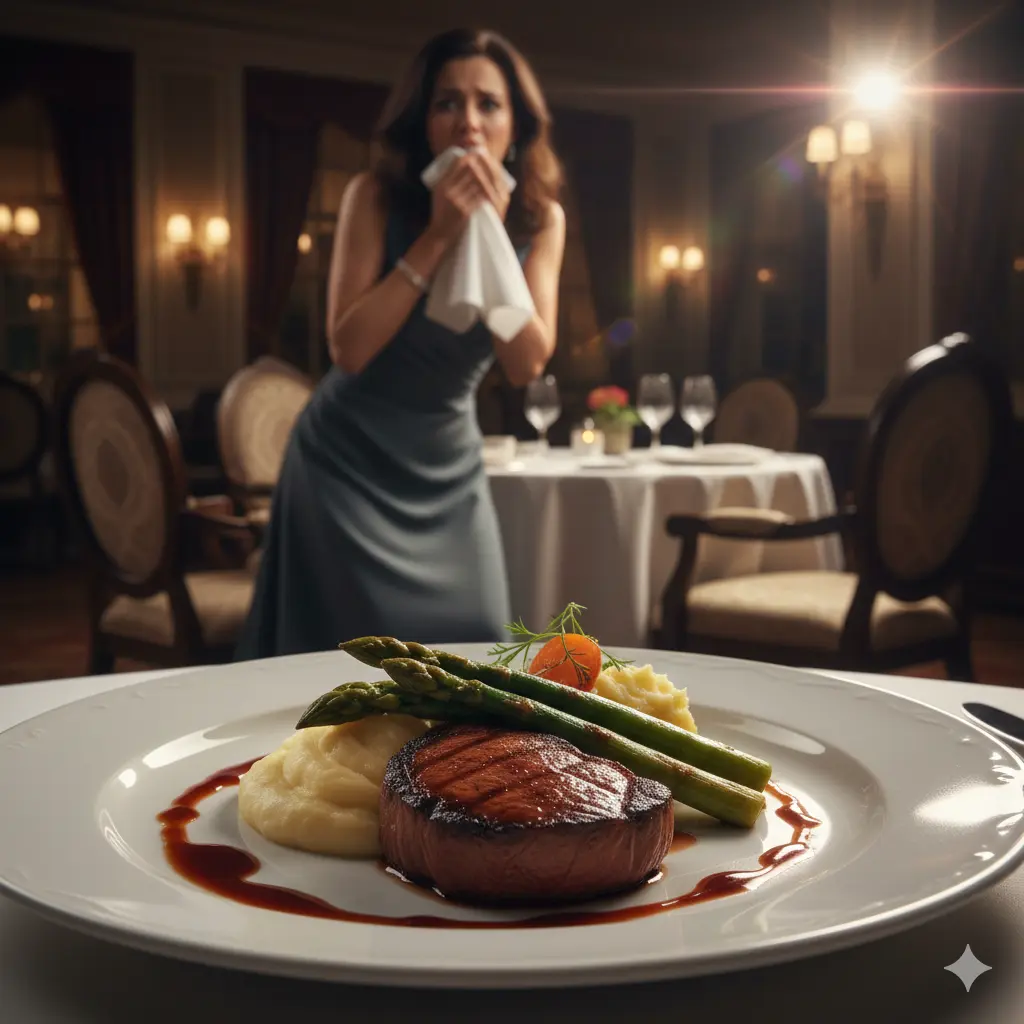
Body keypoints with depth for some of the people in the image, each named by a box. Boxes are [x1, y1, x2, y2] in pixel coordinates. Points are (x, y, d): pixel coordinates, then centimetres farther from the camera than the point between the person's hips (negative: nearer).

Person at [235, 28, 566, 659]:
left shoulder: (540, 221, -4)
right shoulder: (376, 196, -12)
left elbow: (527, 366, -13)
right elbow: (349, 348, -20)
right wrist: (437, 237, -24)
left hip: (449, 469, 3)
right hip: (350, 461, -3)